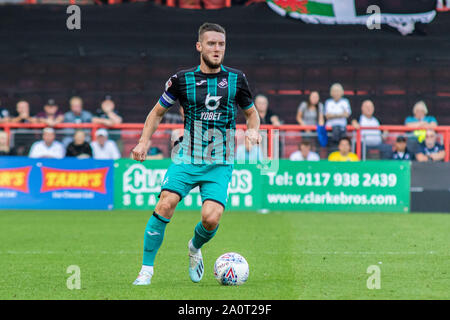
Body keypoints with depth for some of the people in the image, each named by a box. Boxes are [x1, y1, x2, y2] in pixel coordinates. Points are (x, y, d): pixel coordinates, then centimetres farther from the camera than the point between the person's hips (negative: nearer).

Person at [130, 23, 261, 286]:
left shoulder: (236, 79, 3)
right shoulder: (183, 79, 1)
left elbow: (251, 111, 18)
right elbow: (158, 111, 14)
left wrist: (254, 130, -3)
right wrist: (144, 141, 2)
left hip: (220, 164, 0)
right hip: (187, 158, 0)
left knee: (211, 218, -17)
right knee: (165, 205, -21)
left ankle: (195, 248, 20)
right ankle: (147, 269, -9)